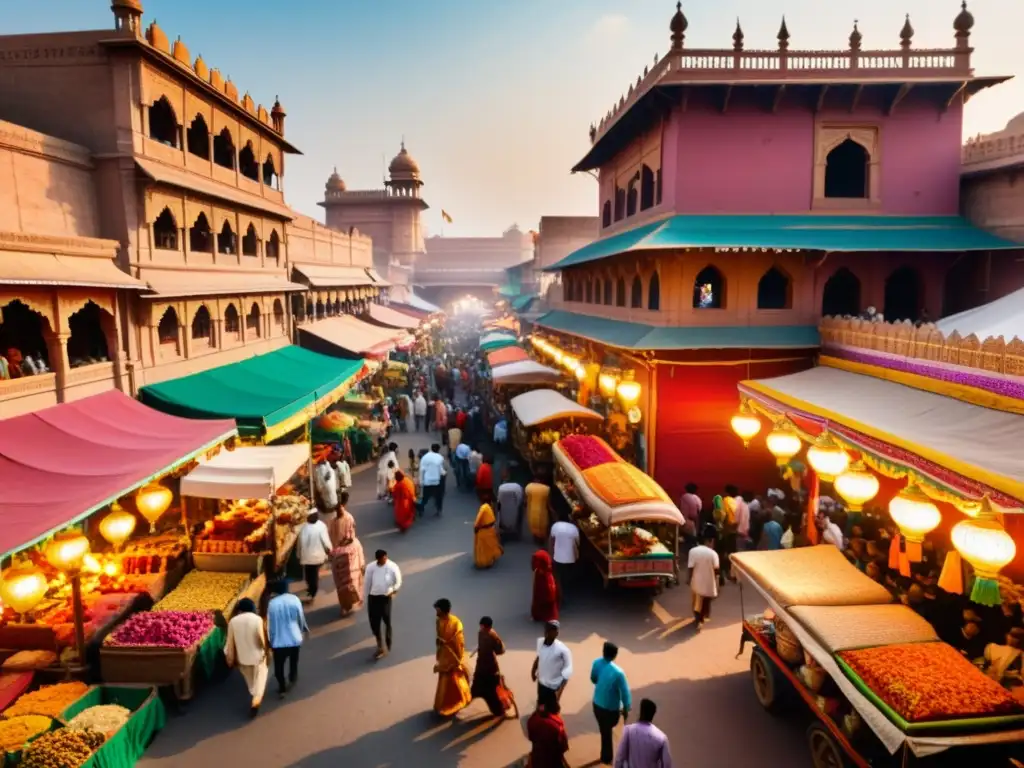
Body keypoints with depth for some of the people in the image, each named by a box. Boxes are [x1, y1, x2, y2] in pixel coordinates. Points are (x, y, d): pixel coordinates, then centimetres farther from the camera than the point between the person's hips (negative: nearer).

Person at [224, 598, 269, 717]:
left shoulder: (233, 621, -7)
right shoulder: (257, 619, -16)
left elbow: (230, 641, -2)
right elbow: (262, 638, -14)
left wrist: (230, 658, 8)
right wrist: (267, 651, 0)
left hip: (242, 657, 3)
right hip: (257, 655, -3)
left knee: (249, 678, 25)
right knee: (260, 676, 9)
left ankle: (255, 696, 41)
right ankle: (257, 698, -10)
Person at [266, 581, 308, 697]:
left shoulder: (272, 603, -11)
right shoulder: (294, 599, -9)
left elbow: (270, 624, -5)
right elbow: (301, 619, 0)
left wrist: (271, 640, 7)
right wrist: (303, 629, 19)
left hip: (279, 641, -1)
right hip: (294, 639, 2)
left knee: (279, 666, 15)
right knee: (293, 662, 26)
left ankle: (282, 689, 19)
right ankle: (292, 680, 40)